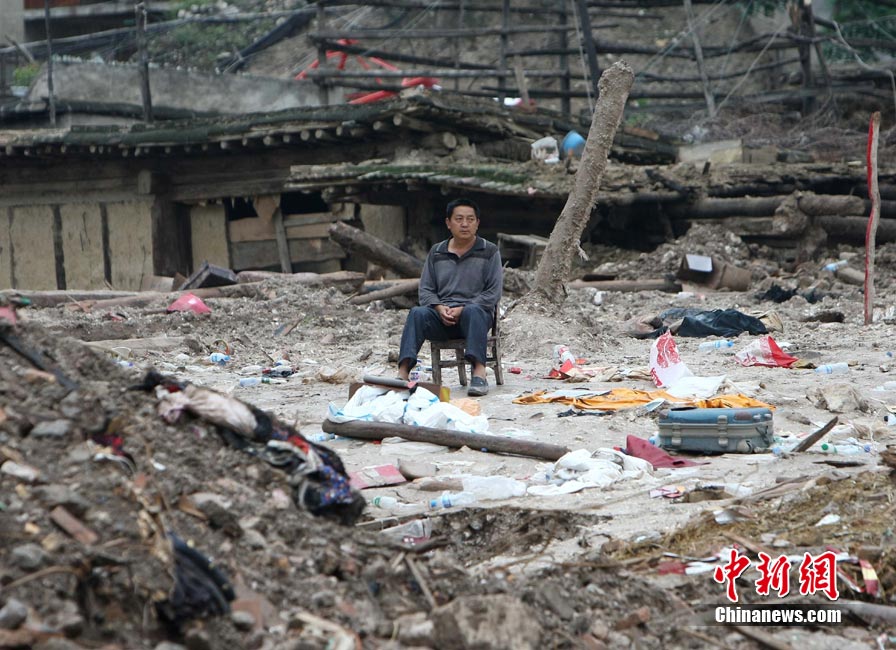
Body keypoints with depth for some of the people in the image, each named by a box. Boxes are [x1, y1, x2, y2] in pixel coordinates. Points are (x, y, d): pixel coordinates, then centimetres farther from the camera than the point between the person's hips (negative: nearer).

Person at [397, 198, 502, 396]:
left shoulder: (489, 252, 7)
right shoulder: (436, 253, 16)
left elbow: (493, 292, -1)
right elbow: (425, 290, 13)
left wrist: (462, 309, -14)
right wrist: (440, 308, -10)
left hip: (476, 312, -2)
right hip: (441, 317, 2)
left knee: (473, 311, -38)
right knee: (417, 313, -29)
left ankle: (479, 373, -51)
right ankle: (403, 372, -44)